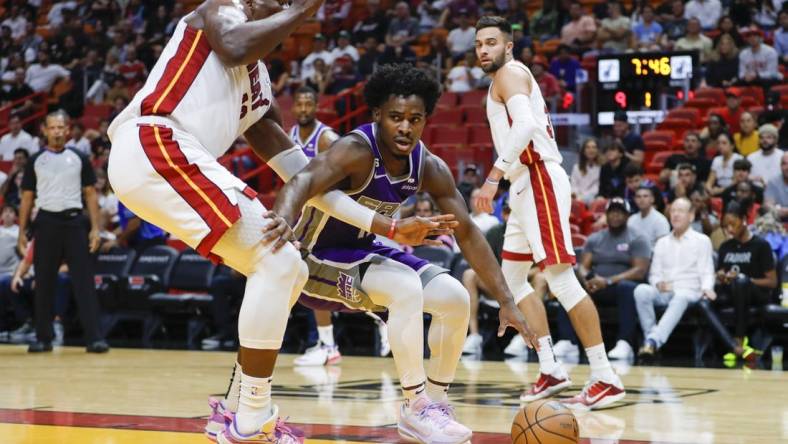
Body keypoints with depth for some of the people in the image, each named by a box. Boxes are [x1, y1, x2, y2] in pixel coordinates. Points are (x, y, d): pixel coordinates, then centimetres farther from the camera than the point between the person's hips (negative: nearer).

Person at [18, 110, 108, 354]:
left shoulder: (79, 158, 7)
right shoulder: (36, 160, 8)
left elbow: (90, 194, 7)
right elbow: (27, 198, 11)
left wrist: (95, 228, -2)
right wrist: (22, 231, 4)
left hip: (74, 222, -1)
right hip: (46, 222, 1)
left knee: (84, 281, -6)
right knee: (44, 283, 4)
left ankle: (94, 338, -8)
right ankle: (43, 338, 13)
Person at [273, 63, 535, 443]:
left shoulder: (430, 168, -8)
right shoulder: (357, 151, -28)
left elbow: (468, 234, -4)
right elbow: (303, 182, -45)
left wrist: (506, 301, -8)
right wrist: (284, 220, -69)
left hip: (364, 251, 8)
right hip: (320, 258, -8)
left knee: (455, 299, -2)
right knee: (407, 287, -30)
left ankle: (435, 402, 11)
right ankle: (416, 408, -19)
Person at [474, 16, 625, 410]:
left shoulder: (510, 73, -6)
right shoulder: (510, 78, 24)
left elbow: (525, 125, -23)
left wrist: (494, 175, -28)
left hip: (538, 180, -11)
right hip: (528, 184, 11)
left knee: (559, 276, -15)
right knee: (511, 278, 13)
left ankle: (605, 378, -17)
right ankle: (550, 370, 14)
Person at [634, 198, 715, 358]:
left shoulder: (702, 240, 12)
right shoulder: (662, 242, 24)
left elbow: (706, 272, 3)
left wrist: (707, 288, -19)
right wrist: (658, 283, -6)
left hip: (689, 292, -4)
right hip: (664, 292, 4)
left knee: (679, 298, -41)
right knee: (641, 290, -30)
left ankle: (653, 341, -55)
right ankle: (651, 336, -33)